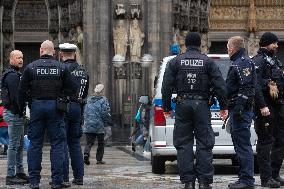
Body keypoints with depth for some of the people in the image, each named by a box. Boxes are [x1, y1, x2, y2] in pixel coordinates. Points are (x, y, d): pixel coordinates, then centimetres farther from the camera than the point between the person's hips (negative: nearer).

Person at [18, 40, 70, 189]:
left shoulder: (31, 67, 1)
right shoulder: (62, 68, 2)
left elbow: (22, 91, 1)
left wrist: (21, 109, 11)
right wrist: (64, 105, 13)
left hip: (36, 106, 0)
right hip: (55, 107, 0)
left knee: (35, 143, 6)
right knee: (57, 143, 3)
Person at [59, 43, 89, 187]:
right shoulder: (83, 71, 13)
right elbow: (85, 93, 18)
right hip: (77, 108, 7)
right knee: (75, 143, 14)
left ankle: (64, 178, -7)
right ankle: (78, 177, 14)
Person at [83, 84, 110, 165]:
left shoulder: (89, 99, 10)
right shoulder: (103, 99, -5)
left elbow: (84, 112, 13)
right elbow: (105, 112, -12)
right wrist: (104, 121, 2)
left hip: (88, 125, 4)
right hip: (99, 125, -3)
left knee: (89, 142, 5)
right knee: (101, 143, 10)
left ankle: (86, 153, -21)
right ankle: (99, 159, 11)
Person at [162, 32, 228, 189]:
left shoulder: (175, 62, 5)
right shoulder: (207, 61, 4)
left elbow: (166, 86, 1)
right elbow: (220, 86, -1)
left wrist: (167, 108, 7)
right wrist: (223, 107, 5)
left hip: (183, 105, 0)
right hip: (201, 104, 0)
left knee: (184, 144, 4)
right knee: (204, 144, 2)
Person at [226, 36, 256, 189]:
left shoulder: (243, 63, -13)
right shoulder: (239, 62, 21)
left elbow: (246, 88, -22)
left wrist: (239, 107, -25)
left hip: (241, 111, -11)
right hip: (237, 109, 11)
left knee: (243, 145, -10)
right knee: (240, 144, 14)